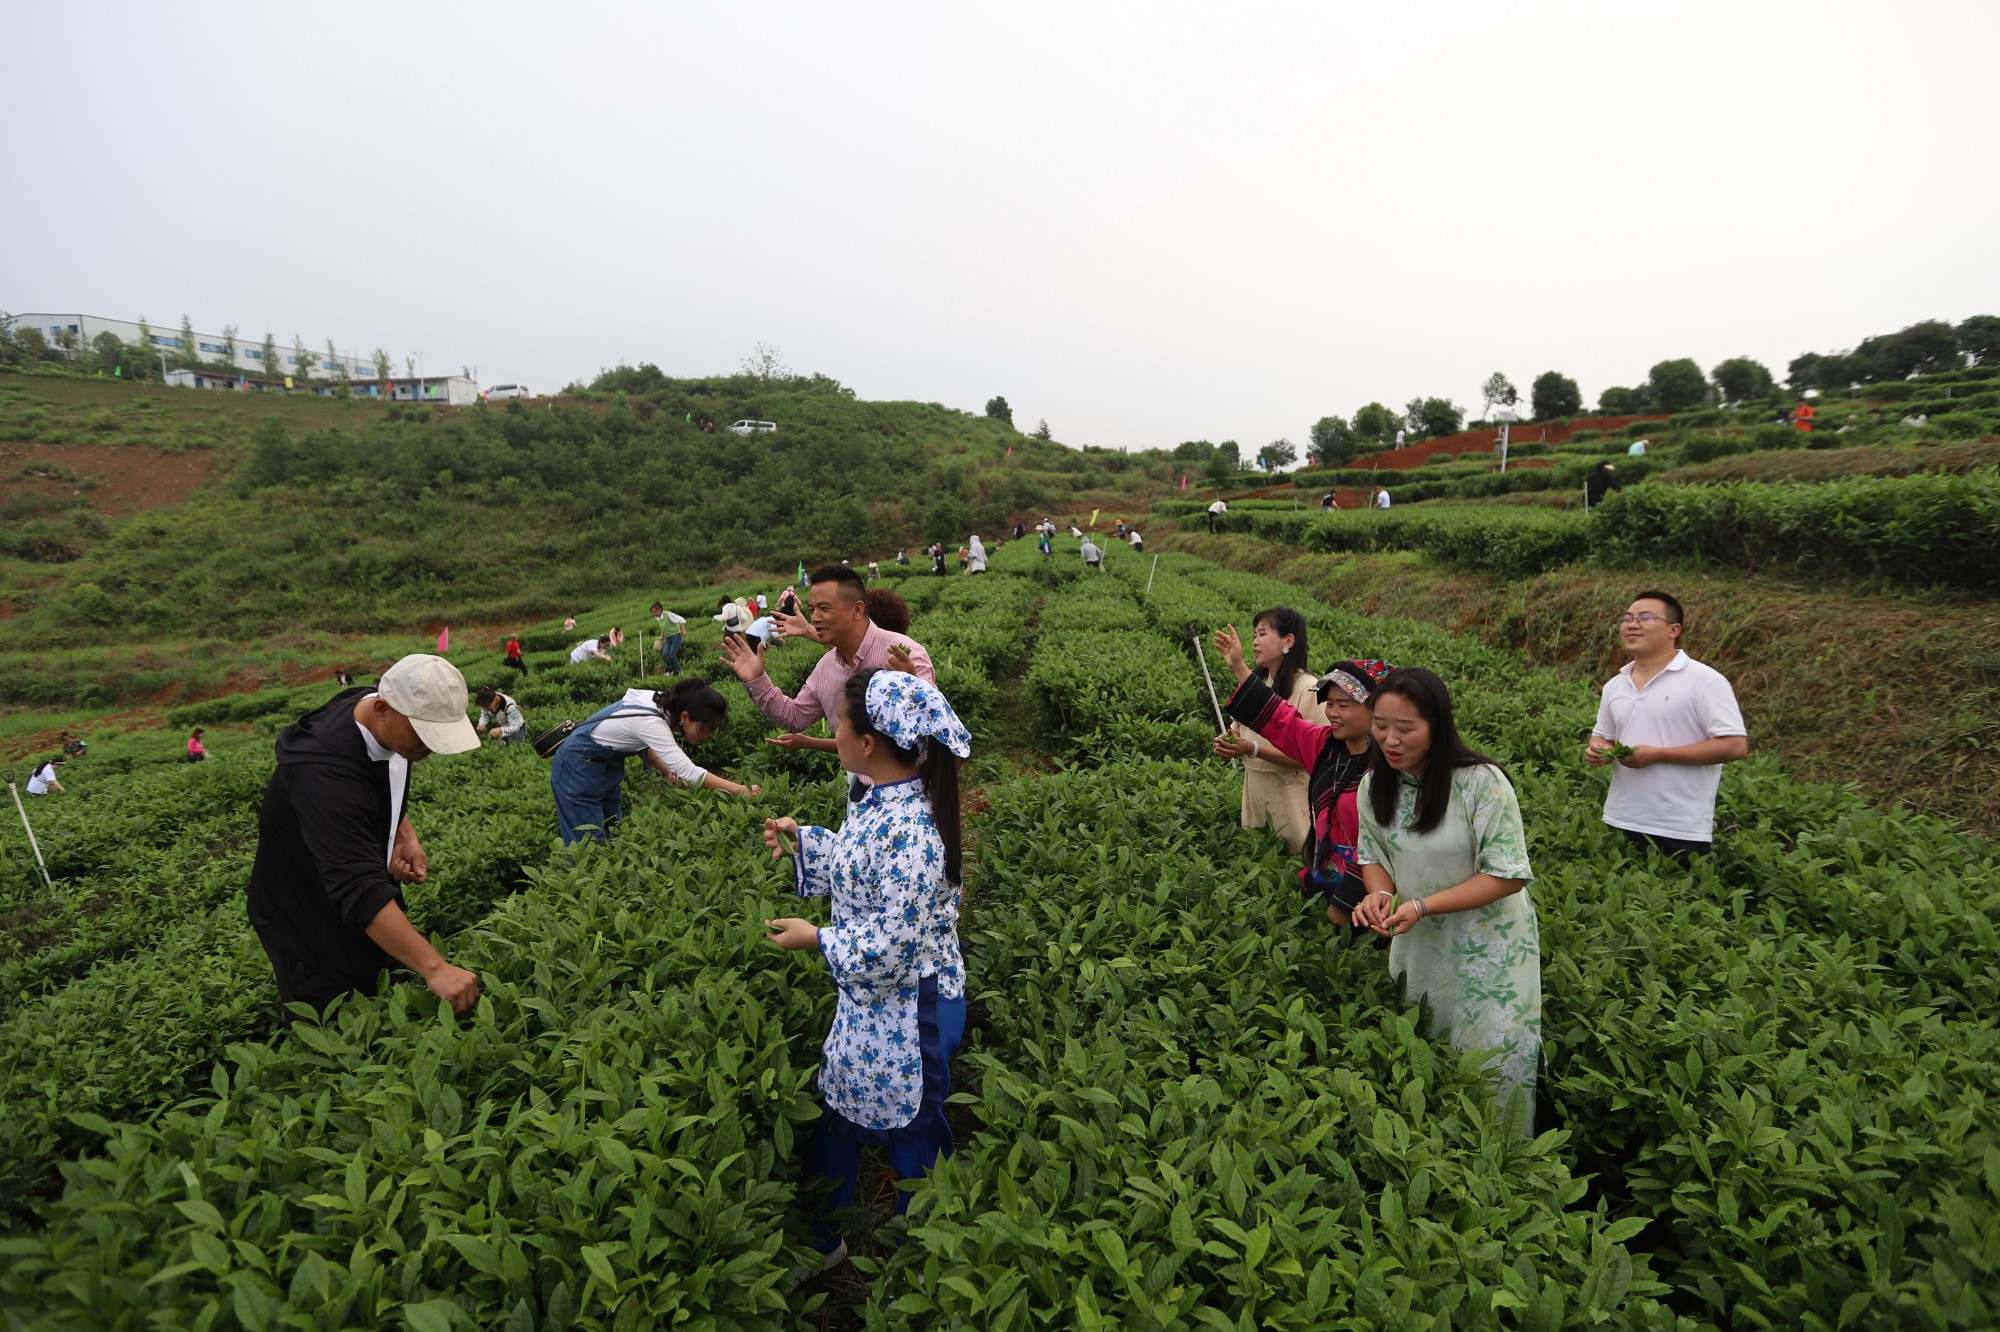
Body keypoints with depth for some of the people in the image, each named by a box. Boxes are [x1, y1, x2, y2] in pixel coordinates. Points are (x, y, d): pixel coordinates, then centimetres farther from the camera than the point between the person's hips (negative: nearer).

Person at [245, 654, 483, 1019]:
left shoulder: (392, 726, -11)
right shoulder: (322, 770, -37)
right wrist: (433, 968, -48)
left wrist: (405, 836, -6)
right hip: (307, 930, -7)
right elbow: (358, 891, -44)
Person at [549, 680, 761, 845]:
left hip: (606, 765, 9)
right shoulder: (650, 722, -33)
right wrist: (740, 790, -38)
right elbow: (689, 772, -38)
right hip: (579, 769, -9)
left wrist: (666, 770, -9)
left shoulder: (662, 702, -9)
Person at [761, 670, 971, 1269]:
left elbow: (893, 946, -29)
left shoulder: (911, 831, -33)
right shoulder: (880, 801, -4)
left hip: (905, 1012, -9)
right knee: (837, 1116, 24)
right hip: (868, 1003, 9)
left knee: (910, 1135, 14)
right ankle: (820, 1242, 48)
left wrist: (816, 939, -18)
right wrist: (802, 841, 8)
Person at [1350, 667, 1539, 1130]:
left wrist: (1422, 906, -28)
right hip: (1416, 942, 5)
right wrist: (1380, 893, -16)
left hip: (1487, 947, -5)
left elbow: (1508, 875, -21)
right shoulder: (1374, 784, -7)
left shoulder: (1482, 782, -24)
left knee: (1492, 1064, 6)